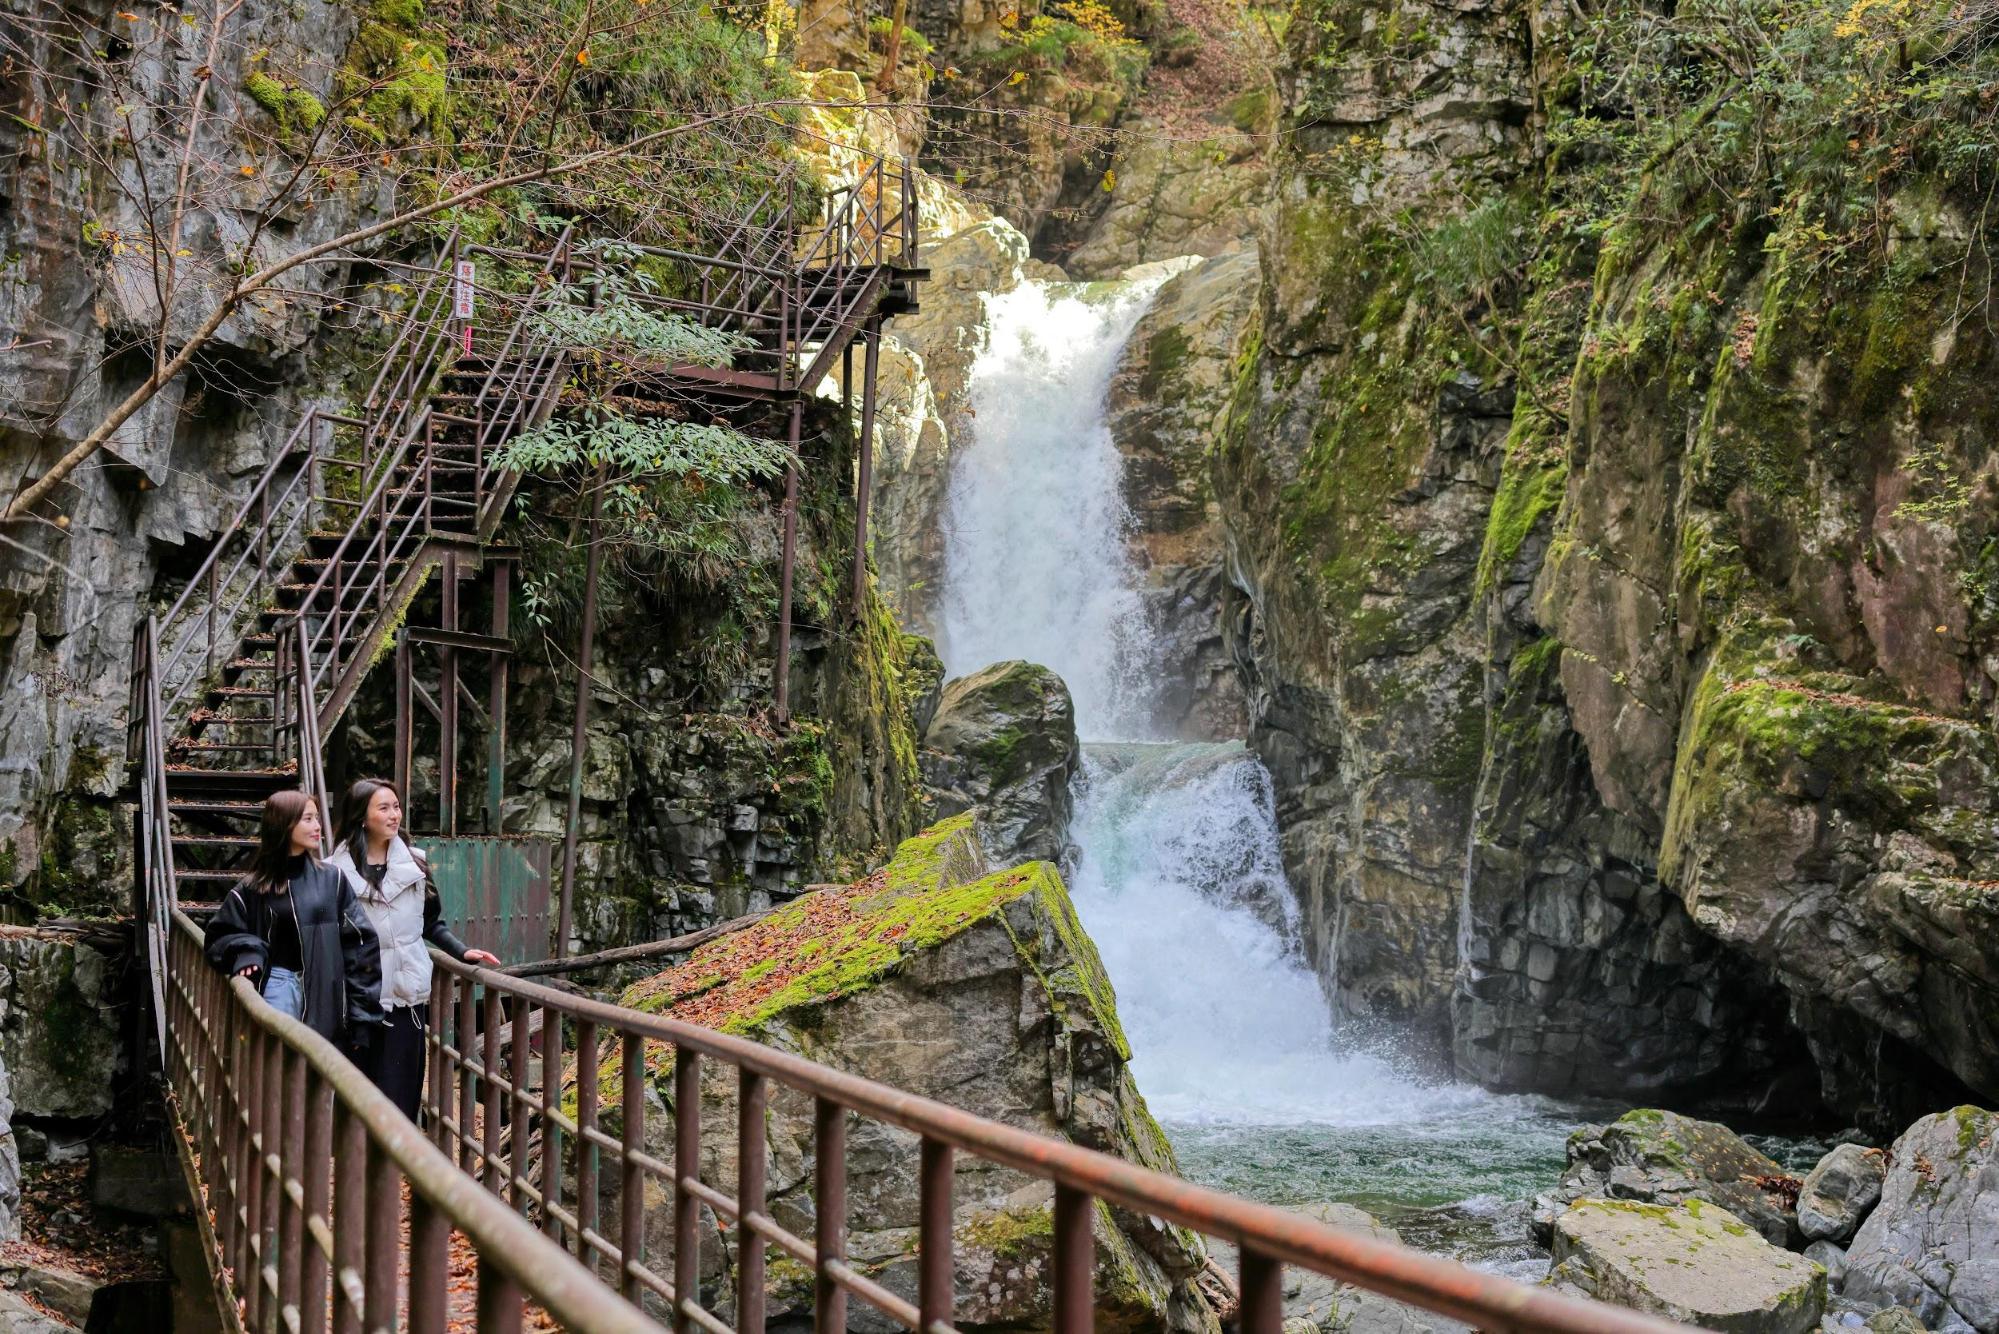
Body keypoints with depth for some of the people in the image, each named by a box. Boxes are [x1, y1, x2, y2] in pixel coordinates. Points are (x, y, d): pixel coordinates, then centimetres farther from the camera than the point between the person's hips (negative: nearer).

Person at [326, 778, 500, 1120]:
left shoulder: (414, 864, 7)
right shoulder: (336, 871, -2)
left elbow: (432, 923, 15)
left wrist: (462, 952, 1)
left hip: (406, 997, 2)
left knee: (400, 1099, 1)